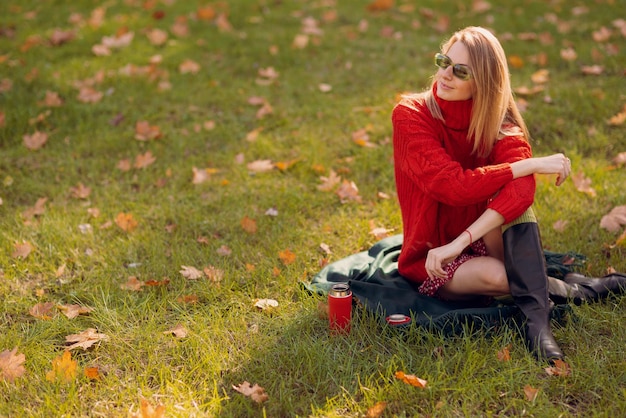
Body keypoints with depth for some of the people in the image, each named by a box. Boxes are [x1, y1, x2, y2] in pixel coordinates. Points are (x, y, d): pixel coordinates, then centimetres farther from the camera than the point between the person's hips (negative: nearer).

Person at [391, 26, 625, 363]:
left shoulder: (500, 123, -8)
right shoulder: (410, 115, -15)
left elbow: (522, 189, -27)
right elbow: (452, 186, -27)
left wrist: (460, 242, -38)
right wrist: (531, 164, -27)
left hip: (484, 243, 3)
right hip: (430, 257, -2)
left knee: (516, 192, -28)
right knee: (496, 276, -33)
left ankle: (537, 320, -32)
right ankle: (571, 289, -4)